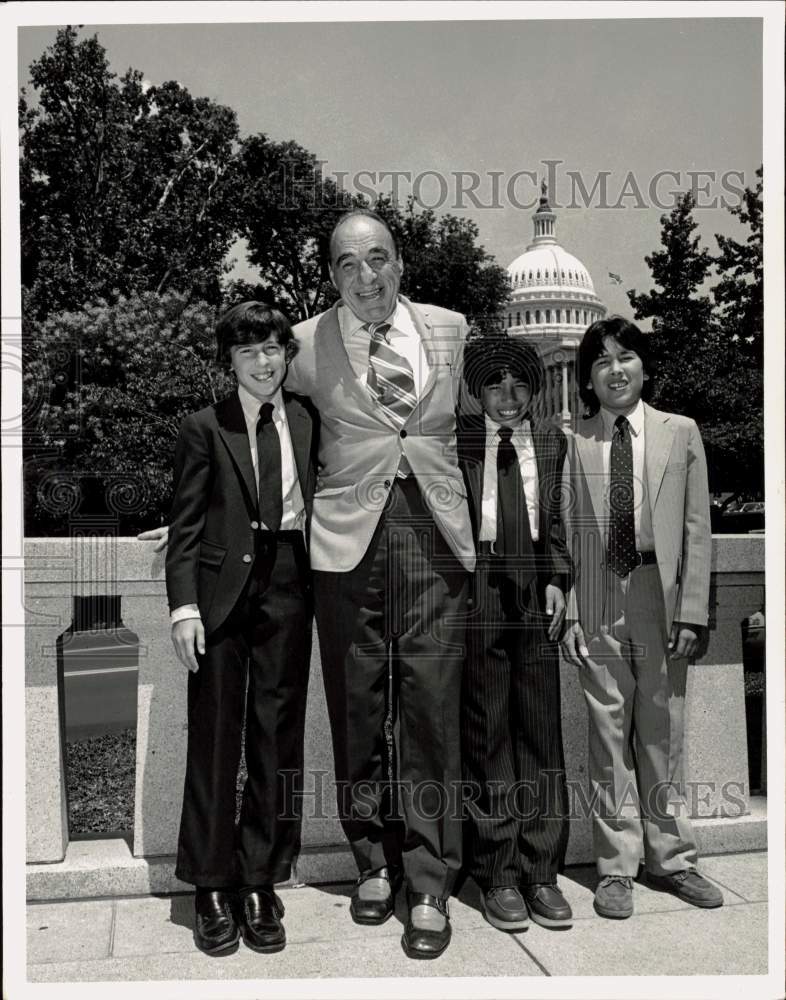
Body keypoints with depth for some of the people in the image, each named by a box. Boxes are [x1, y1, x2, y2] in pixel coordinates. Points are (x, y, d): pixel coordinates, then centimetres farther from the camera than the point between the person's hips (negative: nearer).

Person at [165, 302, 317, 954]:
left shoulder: (307, 421, 10)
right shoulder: (205, 428, 2)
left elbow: (320, 501, 12)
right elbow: (185, 525, -1)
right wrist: (184, 605, -9)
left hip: (289, 588, 3)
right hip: (223, 590, -2)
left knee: (277, 737, 7)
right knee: (215, 737, 4)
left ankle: (259, 882, 21)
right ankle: (212, 886, 19)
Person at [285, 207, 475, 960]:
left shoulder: (451, 330, 8)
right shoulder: (307, 344, 2)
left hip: (435, 538, 1)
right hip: (348, 539, 0)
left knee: (431, 712, 0)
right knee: (357, 713, 7)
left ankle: (430, 888, 13)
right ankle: (375, 863, 26)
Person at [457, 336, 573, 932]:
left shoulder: (551, 441, 14)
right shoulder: (456, 438, 3)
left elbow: (555, 519, 17)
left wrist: (558, 580, 5)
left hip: (535, 595, 3)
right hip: (475, 592, -3)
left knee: (542, 734, 6)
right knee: (486, 735, 3)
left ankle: (541, 873, 18)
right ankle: (498, 876, 15)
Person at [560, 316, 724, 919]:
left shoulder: (680, 433, 4)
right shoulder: (576, 444, 3)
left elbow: (697, 528, 2)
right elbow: (567, 534, 2)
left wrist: (692, 612, -4)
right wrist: (568, 613, -4)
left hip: (662, 597, 1)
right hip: (599, 601, 0)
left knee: (663, 732, 9)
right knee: (609, 733, 6)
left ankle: (670, 858, 27)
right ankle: (617, 867, 20)